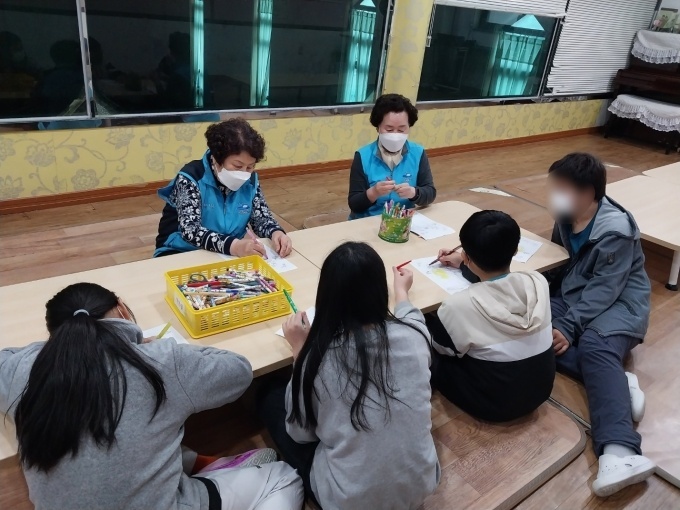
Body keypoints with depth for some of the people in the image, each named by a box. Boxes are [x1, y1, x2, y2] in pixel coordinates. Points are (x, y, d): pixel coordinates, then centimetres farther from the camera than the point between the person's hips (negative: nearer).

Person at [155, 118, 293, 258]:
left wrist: (276, 232, -21)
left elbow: (261, 217, 3)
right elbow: (189, 230, -28)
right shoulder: (191, 178, -18)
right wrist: (233, 245, -43)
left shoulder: (250, 180, -3)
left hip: (231, 255, 4)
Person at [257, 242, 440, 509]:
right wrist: (402, 291, 33)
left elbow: (300, 433, -6)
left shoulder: (319, 356, -24)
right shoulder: (413, 335, -15)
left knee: (271, 395, 12)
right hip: (420, 487, 4)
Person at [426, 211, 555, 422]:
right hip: (540, 392, 6)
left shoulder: (460, 306, -29)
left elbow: (442, 349, -8)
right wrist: (463, 265, 20)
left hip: (492, 405, -5)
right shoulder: (538, 282, -15)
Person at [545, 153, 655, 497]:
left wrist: (568, 327, -28)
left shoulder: (616, 229, -17)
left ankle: (619, 453, -57)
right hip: (573, 295, 7)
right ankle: (619, 383, -28)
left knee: (596, 347, -38)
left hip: (617, 304, -7)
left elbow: (604, 290, -21)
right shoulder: (565, 215, 4)